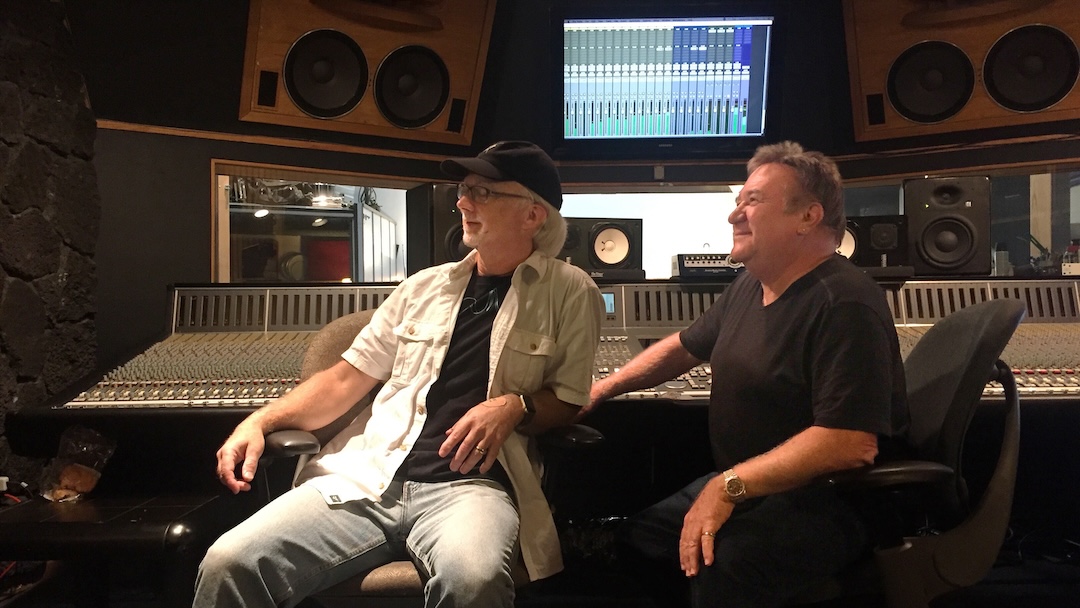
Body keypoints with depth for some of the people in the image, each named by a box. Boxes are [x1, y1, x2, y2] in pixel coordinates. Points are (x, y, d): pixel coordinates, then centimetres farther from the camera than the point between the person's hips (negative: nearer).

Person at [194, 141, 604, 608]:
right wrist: (260, 420, 6)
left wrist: (515, 406, -12)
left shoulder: (570, 293, 7)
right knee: (228, 564, -19)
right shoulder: (424, 287, 18)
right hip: (369, 476, 4)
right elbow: (345, 379, 19)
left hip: (469, 484, -3)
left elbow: (570, 399, 9)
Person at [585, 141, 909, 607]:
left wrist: (729, 486, -25)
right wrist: (603, 388, 18)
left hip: (829, 502, -9)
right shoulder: (748, 287, 8)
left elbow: (852, 443, -30)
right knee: (632, 540, -1)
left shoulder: (844, 305, -22)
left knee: (721, 566, -34)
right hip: (745, 486, 9)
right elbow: (685, 346, 25)